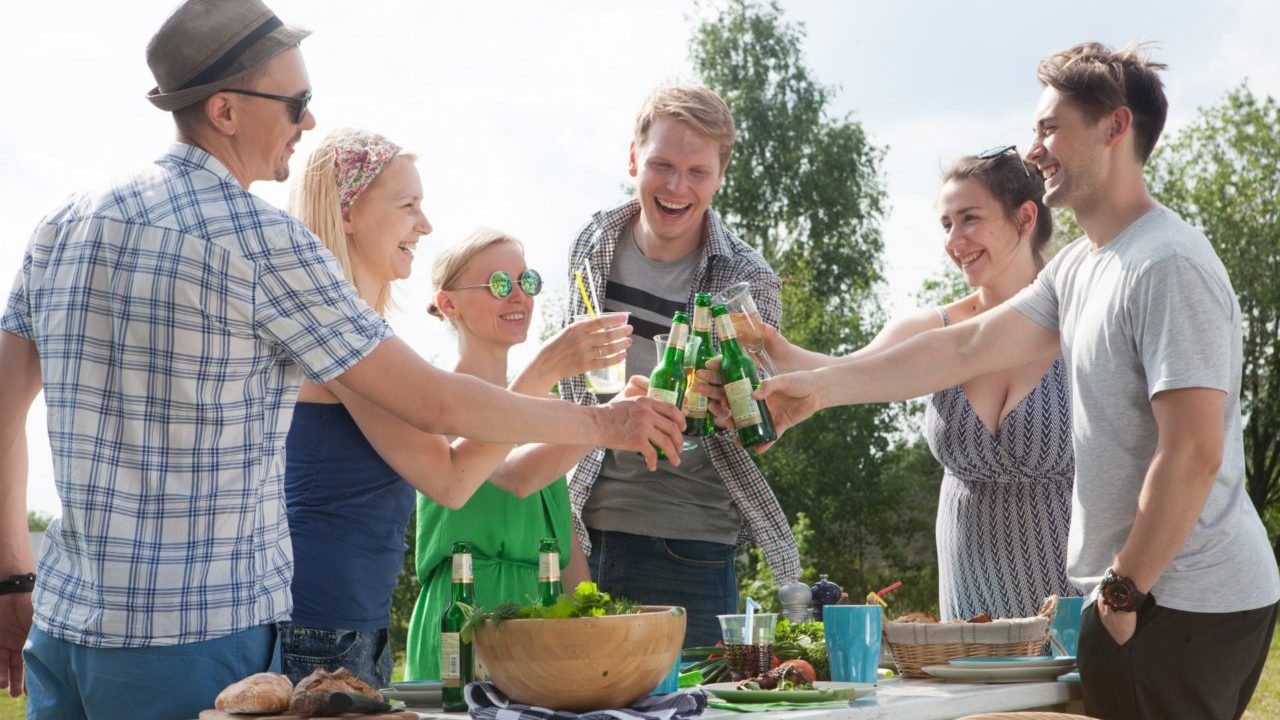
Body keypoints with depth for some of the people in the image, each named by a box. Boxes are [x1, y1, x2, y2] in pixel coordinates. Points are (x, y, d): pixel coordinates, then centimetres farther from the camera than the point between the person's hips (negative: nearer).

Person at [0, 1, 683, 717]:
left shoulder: (64, 223, 9)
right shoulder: (265, 242, -12)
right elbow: (436, 402, -8)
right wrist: (604, 423, 3)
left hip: (62, 626, 7)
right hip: (197, 638, -7)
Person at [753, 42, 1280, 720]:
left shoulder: (1166, 265, -18)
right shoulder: (1078, 268, 11)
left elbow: (1192, 455, -22)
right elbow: (967, 347, 14)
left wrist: (1125, 592, -14)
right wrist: (820, 386, 11)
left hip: (1190, 605, -8)